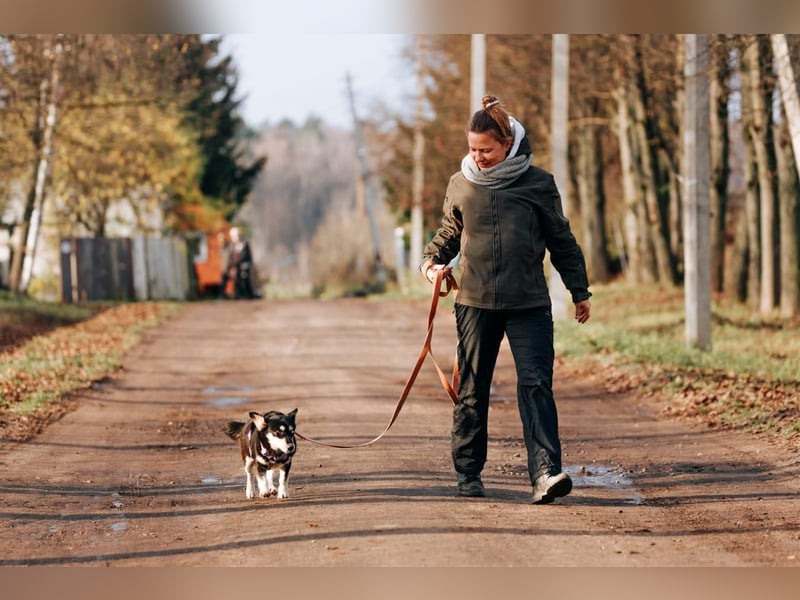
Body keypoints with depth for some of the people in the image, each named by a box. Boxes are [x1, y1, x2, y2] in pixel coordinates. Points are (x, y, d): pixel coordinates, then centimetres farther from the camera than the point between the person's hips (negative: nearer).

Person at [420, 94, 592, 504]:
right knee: (472, 390, 8)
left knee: (535, 385, -12)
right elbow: (448, 233, 23)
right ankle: (468, 471, 20)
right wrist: (431, 261, 3)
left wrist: (580, 291, 12)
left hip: (529, 304, -2)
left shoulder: (538, 183, 3)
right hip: (475, 302, 2)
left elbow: (561, 241, 11)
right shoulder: (461, 185, 8)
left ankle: (546, 472, -20)